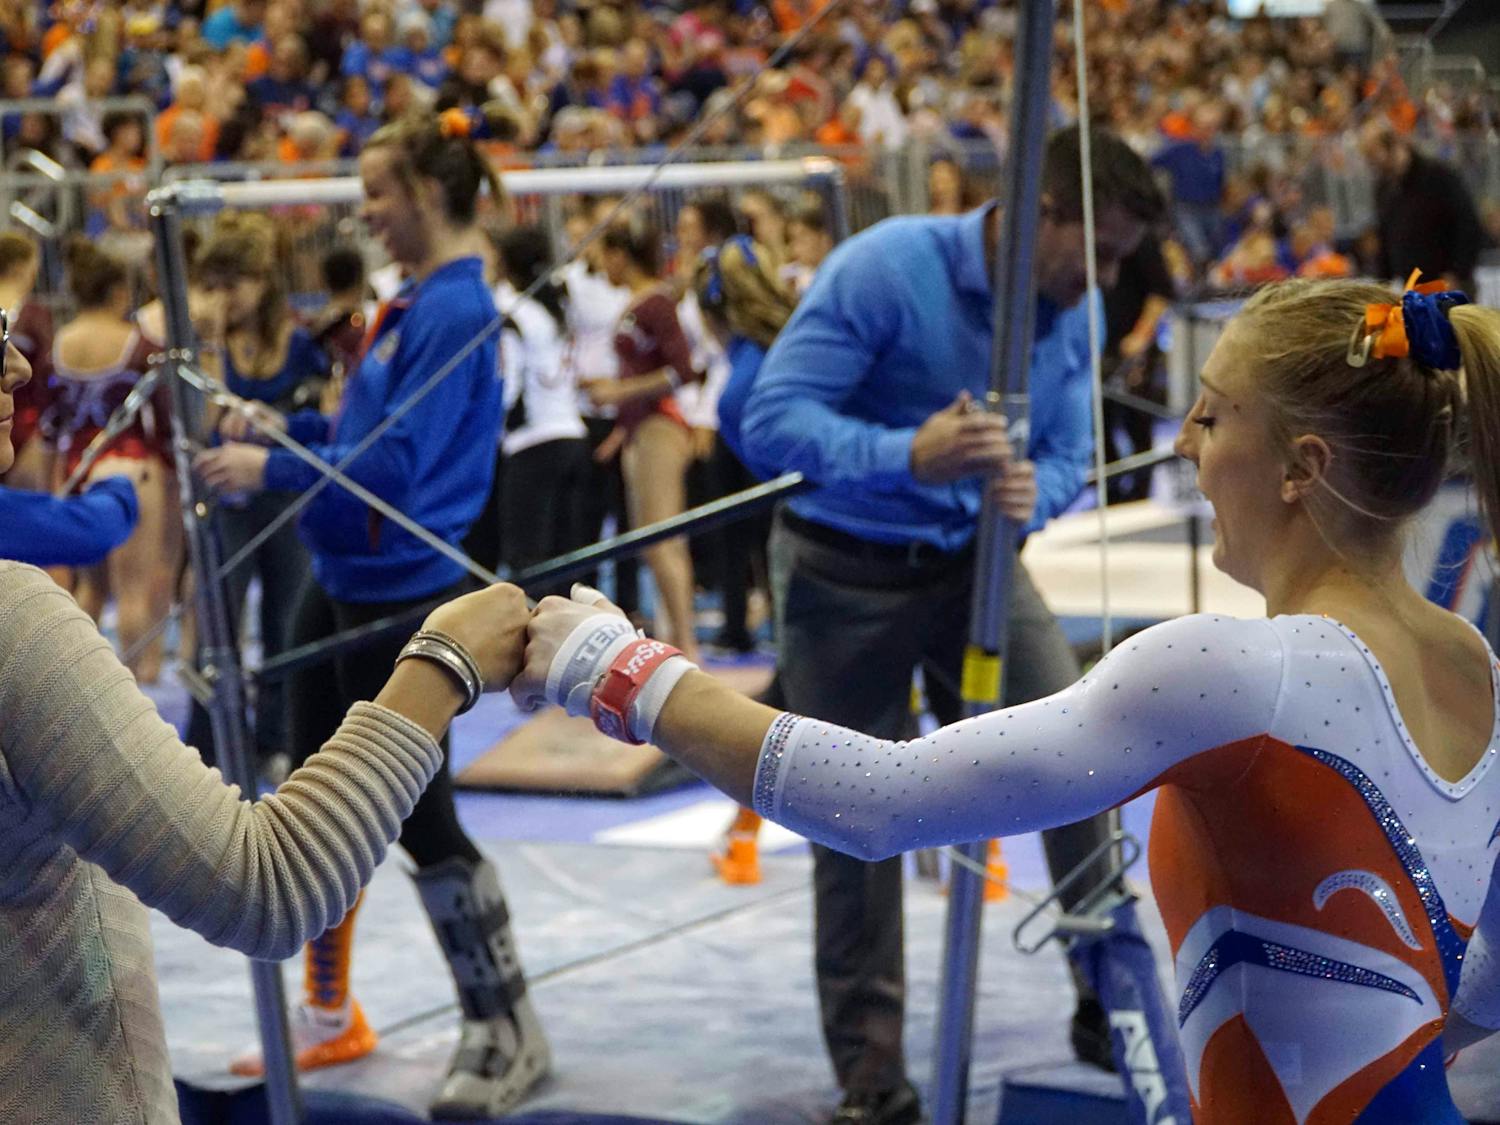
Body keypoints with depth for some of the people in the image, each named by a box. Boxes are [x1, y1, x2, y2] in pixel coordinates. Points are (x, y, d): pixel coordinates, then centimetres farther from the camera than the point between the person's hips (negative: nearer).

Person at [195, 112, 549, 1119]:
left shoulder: (454, 309, -18)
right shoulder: (417, 302, 11)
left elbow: (399, 461, -23)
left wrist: (273, 468, -19)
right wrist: (289, 425, 6)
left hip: (404, 593, -10)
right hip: (343, 584, 10)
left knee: (418, 818, -2)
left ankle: (507, 1035, 10)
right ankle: (330, 1017, 28)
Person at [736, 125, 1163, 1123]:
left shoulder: (1075, 312, -4)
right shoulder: (886, 268, -22)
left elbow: (1068, 458, 1)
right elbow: (773, 419, -26)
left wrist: (1032, 493, -24)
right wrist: (908, 454, -41)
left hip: (976, 562, 4)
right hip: (849, 575, -4)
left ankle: (1114, 1006, 4)